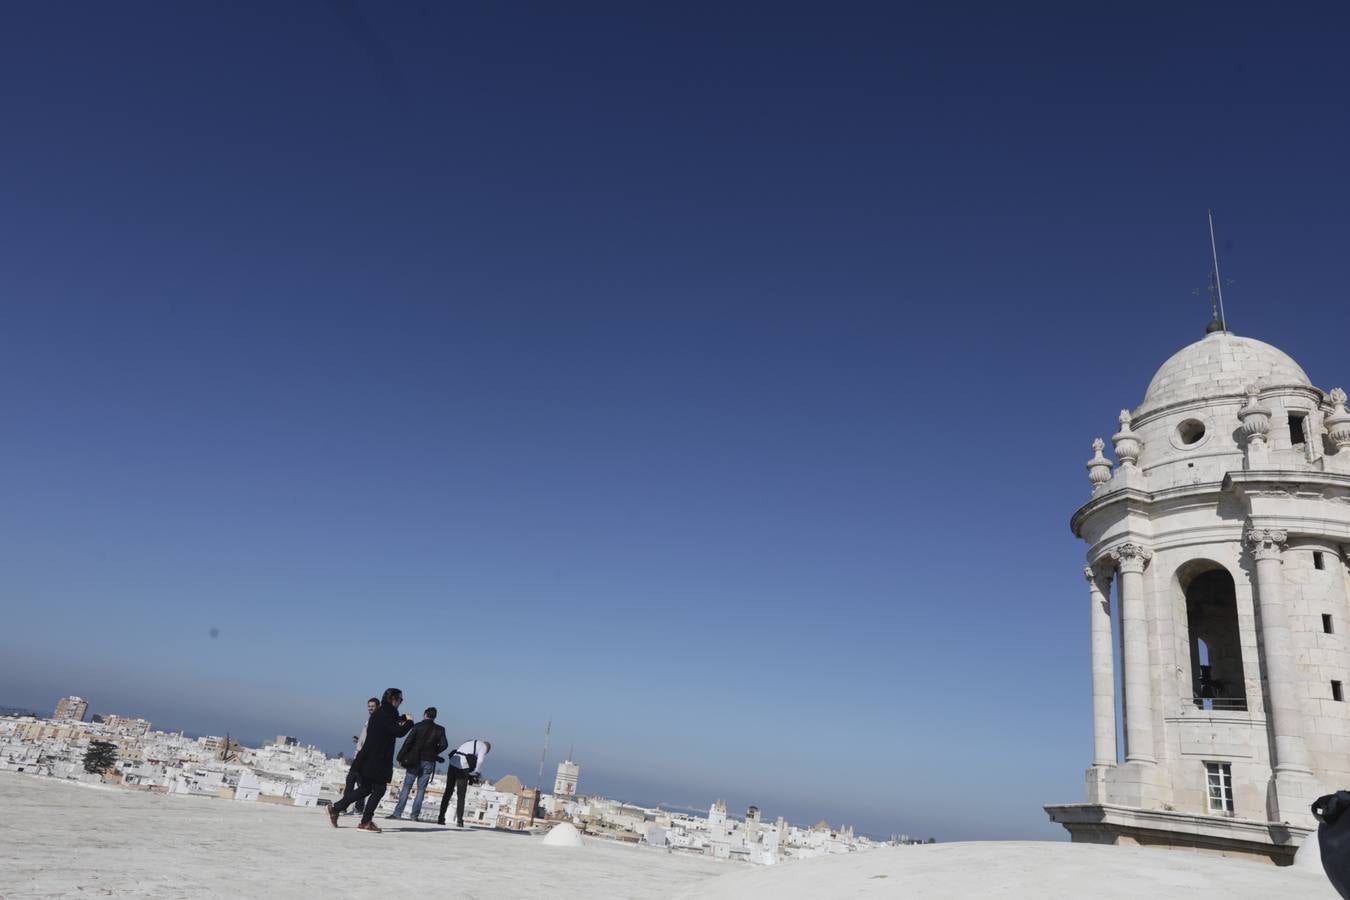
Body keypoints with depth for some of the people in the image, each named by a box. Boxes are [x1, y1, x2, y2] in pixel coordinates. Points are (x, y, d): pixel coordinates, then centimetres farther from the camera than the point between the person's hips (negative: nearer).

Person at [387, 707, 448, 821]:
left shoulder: (418, 726, -3)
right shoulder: (439, 730, 3)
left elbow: (408, 742, -9)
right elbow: (444, 744, -5)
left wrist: (401, 757, -3)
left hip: (414, 761, -2)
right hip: (429, 762, 2)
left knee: (406, 787, 4)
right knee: (421, 789, 7)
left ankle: (398, 812, -1)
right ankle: (415, 814, 3)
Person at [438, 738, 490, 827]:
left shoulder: (469, 743, 32)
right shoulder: (483, 746, 12)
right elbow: (479, 761, -5)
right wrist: (478, 774, 8)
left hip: (452, 764, 5)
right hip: (463, 768, -5)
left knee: (447, 793, 10)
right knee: (461, 796, 3)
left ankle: (441, 818, 7)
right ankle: (459, 820, -2)